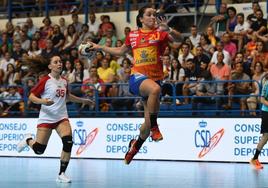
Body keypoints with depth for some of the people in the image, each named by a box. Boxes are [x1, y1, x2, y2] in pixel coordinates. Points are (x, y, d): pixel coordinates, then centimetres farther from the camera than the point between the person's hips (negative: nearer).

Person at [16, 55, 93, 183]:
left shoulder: (64, 81, 9)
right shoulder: (45, 81, -9)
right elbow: (31, 96, -9)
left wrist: (83, 100, 31)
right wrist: (42, 101, -27)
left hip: (61, 117, 4)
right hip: (46, 118, -4)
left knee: (68, 142, -18)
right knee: (39, 150, -3)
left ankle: (61, 174, -7)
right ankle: (28, 140, 34)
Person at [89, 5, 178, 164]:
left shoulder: (159, 33, 5)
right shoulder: (133, 35, 11)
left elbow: (176, 38, -15)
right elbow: (120, 51, 29)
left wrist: (168, 30, -34)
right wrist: (99, 47, 30)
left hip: (156, 78, 2)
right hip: (138, 76, -1)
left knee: (149, 123, 5)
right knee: (155, 89, -39)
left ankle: (136, 145, 35)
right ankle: (154, 127, -27)